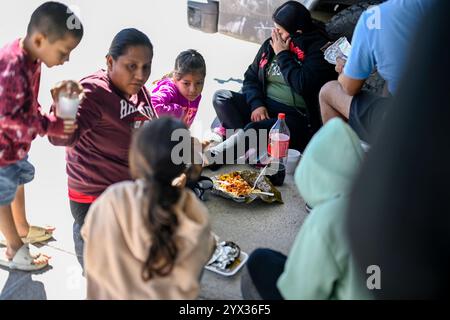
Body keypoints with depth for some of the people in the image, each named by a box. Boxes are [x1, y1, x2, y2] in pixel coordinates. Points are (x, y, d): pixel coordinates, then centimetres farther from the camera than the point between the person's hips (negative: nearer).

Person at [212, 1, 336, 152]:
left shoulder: (318, 48, -8)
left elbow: (304, 85, -21)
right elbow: (251, 77, 12)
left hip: (297, 115, -7)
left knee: (254, 130, -32)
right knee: (221, 97, -12)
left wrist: (283, 55, -10)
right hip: (264, 105, 7)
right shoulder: (270, 44, 11)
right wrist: (256, 104, -7)